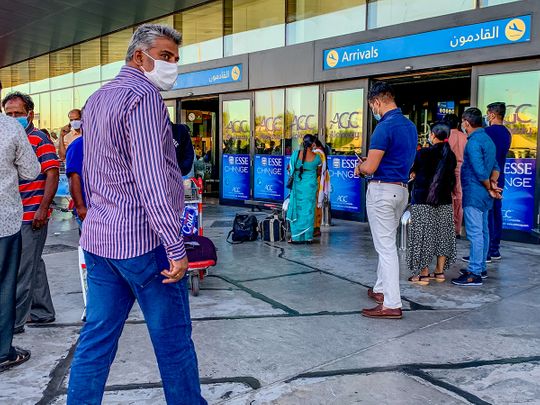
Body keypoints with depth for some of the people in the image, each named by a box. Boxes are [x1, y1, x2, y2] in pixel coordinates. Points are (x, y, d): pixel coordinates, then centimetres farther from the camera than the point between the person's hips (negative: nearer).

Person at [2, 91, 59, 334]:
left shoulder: (38, 139, -9)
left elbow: (52, 174, -15)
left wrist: (43, 209, -20)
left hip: (32, 215, -8)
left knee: (22, 269, -3)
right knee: (33, 265, 16)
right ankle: (42, 312, 26)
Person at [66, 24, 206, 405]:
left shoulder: (96, 99, 16)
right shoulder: (143, 96, -13)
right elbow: (151, 178, -21)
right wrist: (176, 247, -20)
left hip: (99, 239, 9)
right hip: (144, 242, -9)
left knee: (97, 338, 13)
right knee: (173, 340, 6)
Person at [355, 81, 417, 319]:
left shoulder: (385, 127, -18)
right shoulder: (410, 126, 11)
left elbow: (370, 167, -20)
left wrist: (360, 167, 4)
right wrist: (368, 164, 17)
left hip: (382, 190, -9)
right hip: (402, 189, 9)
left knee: (385, 246, -5)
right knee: (387, 243, 20)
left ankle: (391, 304, 0)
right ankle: (382, 289, 33)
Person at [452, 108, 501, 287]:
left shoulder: (473, 142, -16)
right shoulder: (487, 139, 15)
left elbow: (480, 171, -22)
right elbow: (495, 167, 16)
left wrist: (490, 188, -9)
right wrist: (493, 184, 2)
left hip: (474, 194, -10)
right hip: (484, 195, 10)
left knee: (475, 233, -8)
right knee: (483, 232, 15)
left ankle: (474, 274, -4)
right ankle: (480, 268, 25)